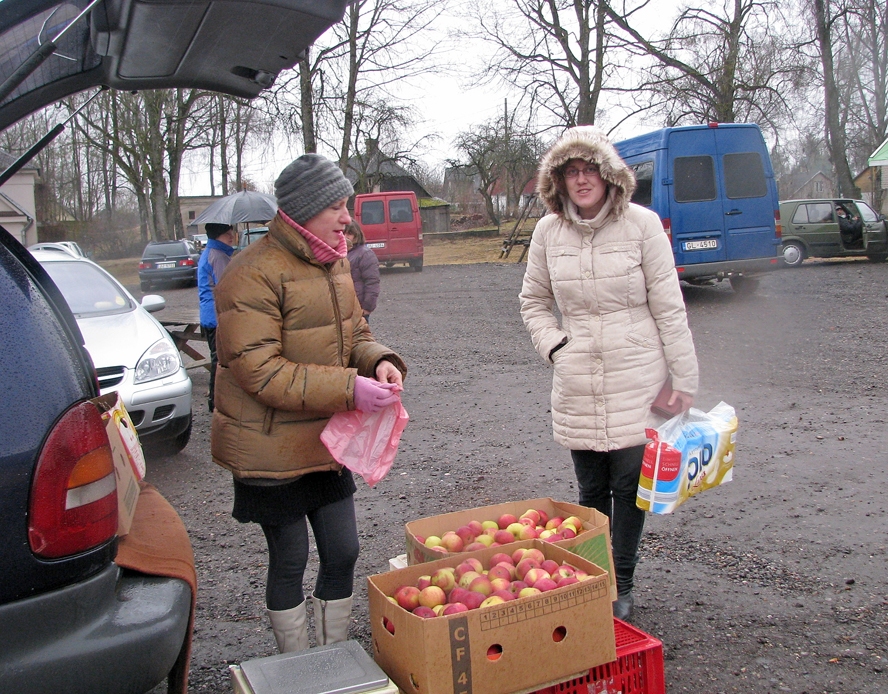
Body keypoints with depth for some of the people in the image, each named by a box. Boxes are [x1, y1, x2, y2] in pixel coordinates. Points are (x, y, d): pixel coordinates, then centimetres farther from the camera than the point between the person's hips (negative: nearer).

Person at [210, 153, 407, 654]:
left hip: (328, 442, 7)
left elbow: (355, 333, 16)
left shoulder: (334, 262, 8)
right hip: (272, 450, -7)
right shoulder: (254, 274, -18)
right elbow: (258, 370, -23)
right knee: (290, 561, 7)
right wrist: (347, 388, -27)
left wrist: (380, 361, -7)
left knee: (343, 553, 13)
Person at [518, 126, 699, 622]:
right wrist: (554, 345, 0)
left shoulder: (641, 223, -6)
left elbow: (669, 307, -4)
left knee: (629, 487, 3)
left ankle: (623, 585, 21)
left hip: (636, 385, -2)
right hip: (576, 389, 3)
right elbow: (533, 300, 15)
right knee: (592, 490, 12)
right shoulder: (549, 231, 2)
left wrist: (685, 379, -4)